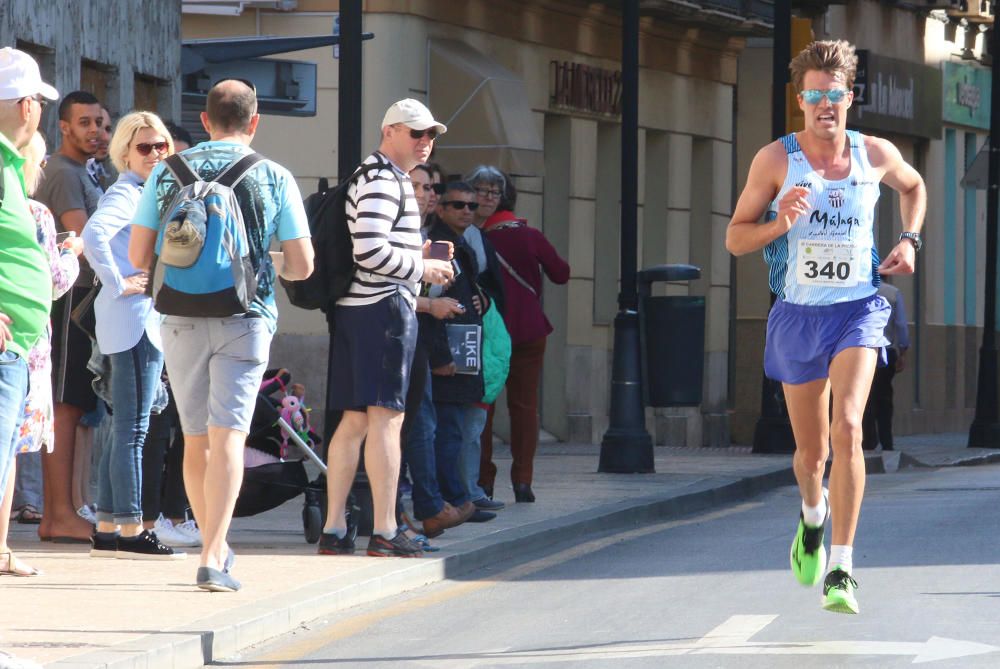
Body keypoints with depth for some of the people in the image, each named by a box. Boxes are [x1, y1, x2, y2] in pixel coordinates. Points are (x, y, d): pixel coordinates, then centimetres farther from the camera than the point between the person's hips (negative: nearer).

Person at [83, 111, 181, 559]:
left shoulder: (147, 193, 18)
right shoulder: (127, 194, -12)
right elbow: (93, 234, -30)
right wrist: (118, 284, -22)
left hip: (148, 319, 10)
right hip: (134, 320, -10)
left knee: (127, 429, 11)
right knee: (133, 428, -8)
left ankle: (107, 530, 14)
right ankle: (130, 531, -7)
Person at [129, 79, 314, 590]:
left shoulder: (167, 173, 4)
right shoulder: (274, 178, 0)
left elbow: (139, 255, 5)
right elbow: (301, 266, -1)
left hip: (182, 317, 2)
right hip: (246, 318, -2)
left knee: (195, 438, 15)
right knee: (228, 436, -6)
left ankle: (215, 545, 27)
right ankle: (213, 559, -17)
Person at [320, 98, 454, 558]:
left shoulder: (386, 178, 22)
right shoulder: (384, 182, -11)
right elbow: (370, 251, -22)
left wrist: (418, 253, 18)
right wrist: (422, 269, -11)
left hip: (354, 310, 10)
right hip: (384, 307, -10)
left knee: (355, 420, 10)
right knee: (386, 417, -9)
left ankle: (333, 530, 10)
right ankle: (384, 533, -11)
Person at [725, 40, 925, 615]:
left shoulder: (877, 155, -1)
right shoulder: (776, 159, -6)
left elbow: (914, 186, 24)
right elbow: (735, 239, -1)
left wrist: (910, 241, 8)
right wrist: (780, 224, -20)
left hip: (859, 310, -1)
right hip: (798, 314, 1)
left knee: (847, 428, -21)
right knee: (811, 449, 11)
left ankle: (842, 570, -20)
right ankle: (813, 518, 47)